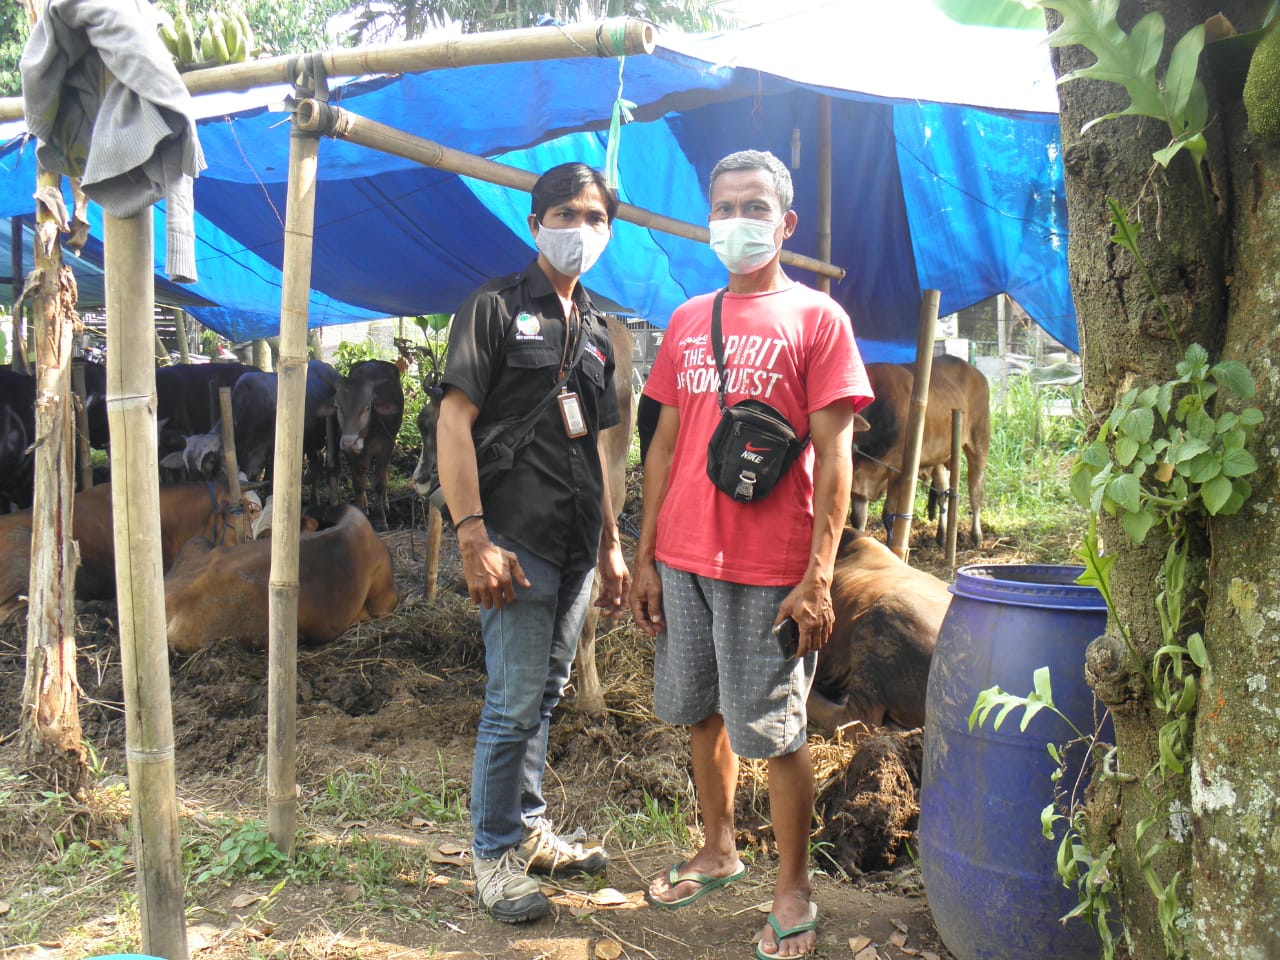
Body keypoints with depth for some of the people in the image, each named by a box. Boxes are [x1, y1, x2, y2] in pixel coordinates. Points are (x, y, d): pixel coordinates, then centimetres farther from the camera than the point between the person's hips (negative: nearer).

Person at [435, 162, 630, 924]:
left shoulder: (595, 328, 17)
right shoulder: (496, 307, -3)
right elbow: (453, 423, -11)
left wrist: (611, 546, 16)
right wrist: (474, 538, -18)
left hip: (577, 545, 7)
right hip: (517, 543, -6)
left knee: (546, 693, 15)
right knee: (515, 702, -2)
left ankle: (530, 829, 30)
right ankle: (495, 854, 15)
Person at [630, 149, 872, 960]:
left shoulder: (817, 317, -2)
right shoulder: (687, 321, 12)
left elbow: (833, 456, -8)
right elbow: (666, 444, 13)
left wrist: (819, 576, -15)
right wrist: (646, 557, 8)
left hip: (769, 569, -5)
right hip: (684, 558, 5)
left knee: (774, 733, 3)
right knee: (704, 713, 16)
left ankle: (794, 893, 21)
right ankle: (718, 853, 36)